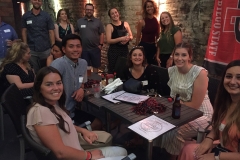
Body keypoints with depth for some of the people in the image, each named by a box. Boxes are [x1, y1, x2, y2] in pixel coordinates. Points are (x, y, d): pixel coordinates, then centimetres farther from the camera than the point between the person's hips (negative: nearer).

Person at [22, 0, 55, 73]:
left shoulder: (46, 16, 0)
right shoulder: (25, 16, 4)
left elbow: (51, 32, -1)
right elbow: (24, 31, 7)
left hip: (46, 49, -1)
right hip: (31, 50, 1)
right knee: (35, 71, 12)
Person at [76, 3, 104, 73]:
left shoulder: (98, 21, 3)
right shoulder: (79, 21, 6)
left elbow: (101, 34, 2)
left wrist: (101, 44, -6)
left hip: (95, 48, 0)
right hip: (83, 49, 1)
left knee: (95, 65, 10)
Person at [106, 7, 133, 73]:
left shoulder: (125, 24, 8)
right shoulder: (109, 26, -3)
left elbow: (131, 36, 11)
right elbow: (108, 41, -11)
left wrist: (127, 39, -12)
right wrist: (120, 39, -22)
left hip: (125, 50, 4)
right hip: (114, 51, -3)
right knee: (113, 70, -4)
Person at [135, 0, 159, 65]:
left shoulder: (156, 21, 3)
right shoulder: (141, 22, -9)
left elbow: (158, 36, 13)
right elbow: (138, 37, -5)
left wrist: (158, 47, 15)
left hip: (153, 47, 4)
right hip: (144, 46, -4)